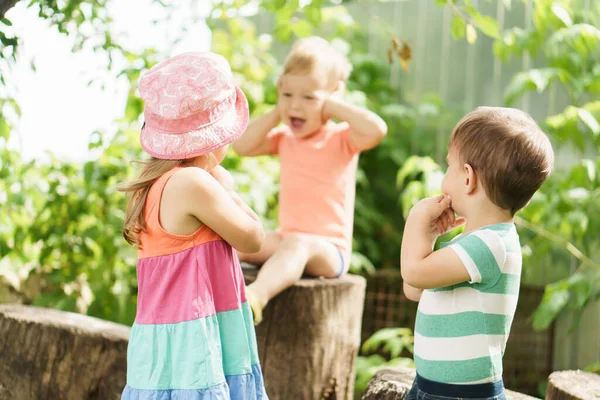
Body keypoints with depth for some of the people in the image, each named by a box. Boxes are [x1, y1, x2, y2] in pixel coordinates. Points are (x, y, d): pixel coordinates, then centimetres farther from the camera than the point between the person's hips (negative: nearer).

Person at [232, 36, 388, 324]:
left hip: (328, 249, -8)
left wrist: (335, 107, -15)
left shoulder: (341, 138, -6)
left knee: (296, 245, -39)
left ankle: (257, 295, -63)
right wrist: (277, 113, 2)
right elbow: (242, 146, 4)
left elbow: (376, 130, -26)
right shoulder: (285, 138, 13)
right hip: (286, 237, 8)